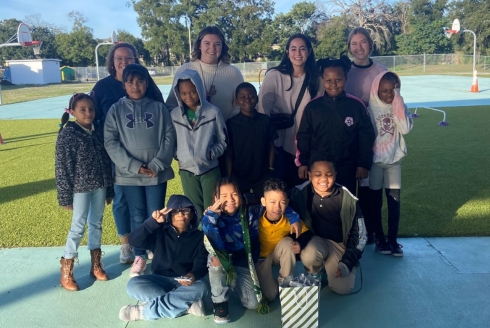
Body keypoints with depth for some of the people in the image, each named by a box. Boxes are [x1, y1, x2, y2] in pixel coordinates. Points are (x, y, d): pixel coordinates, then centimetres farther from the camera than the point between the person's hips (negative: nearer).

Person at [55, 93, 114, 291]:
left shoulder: (98, 132, 5)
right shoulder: (67, 135, -9)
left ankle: (96, 265, 28)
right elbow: (62, 168, -9)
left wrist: (109, 189, 11)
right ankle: (66, 273, 15)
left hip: (99, 186, 5)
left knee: (96, 224, 14)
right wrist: (65, 196, -10)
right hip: (80, 188, -5)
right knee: (78, 227, 1)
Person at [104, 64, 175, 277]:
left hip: (157, 173, 0)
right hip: (129, 174, 1)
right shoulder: (116, 110, 2)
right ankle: (139, 257, 26)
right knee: (137, 217, 10)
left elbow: (169, 137, -2)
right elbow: (110, 142, -4)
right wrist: (135, 166, -13)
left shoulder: (159, 107, 2)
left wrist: (156, 165, -12)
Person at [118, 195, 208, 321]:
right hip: (160, 280, 1)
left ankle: (144, 311, -27)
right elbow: (134, 241, -13)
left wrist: (194, 275, -31)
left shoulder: (198, 236, 1)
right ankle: (188, 304, -27)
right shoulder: (160, 232, 1)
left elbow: (201, 263, -8)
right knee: (133, 284, -27)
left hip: (185, 281, -1)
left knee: (200, 287, -34)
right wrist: (153, 221, -26)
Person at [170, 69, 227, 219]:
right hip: (186, 170, 2)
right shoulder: (174, 114, -2)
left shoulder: (213, 112, -8)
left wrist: (211, 154, -14)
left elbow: (222, 141, -1)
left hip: (210, 169, -2)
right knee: (194, 211, 14)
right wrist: (178, 155, -8)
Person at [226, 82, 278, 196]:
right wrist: (229, 178, -4)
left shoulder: (265, 120, -2)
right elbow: (229, 153, -4)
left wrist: (271, 169, 1)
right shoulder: (231, 123, -6)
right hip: (239, 178, -1)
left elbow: (271, 147, 4)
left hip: (263, 177, 1)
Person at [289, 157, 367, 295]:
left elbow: (360, 235, -5)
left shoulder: (348, 199, -13)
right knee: (309, 256, -35)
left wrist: (347, 262, -11)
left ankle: (328, 265, 17)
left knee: (343, 288, -16)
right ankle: (314, 275, 3)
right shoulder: (300, 193, -16)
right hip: (315, 240, 0)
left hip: (340, 244, 1)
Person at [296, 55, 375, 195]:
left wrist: (363, 163, -1)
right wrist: (303, 162, 0)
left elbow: (366, 136, 1)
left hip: (347, 169, 0)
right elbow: (303, 136, 3)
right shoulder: (312, 106, -2)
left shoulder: (356, 106, -3)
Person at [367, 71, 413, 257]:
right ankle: (380, 239, 18)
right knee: (376, 201, 7)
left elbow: (406, 129, -16)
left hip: (394, 160, 2)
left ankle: (393, 239, 13)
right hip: (374, 160, -2)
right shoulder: (370, 108, -8)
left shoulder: (400, 108, 0)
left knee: (394, 200, 3)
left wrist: (397, 104, -16)